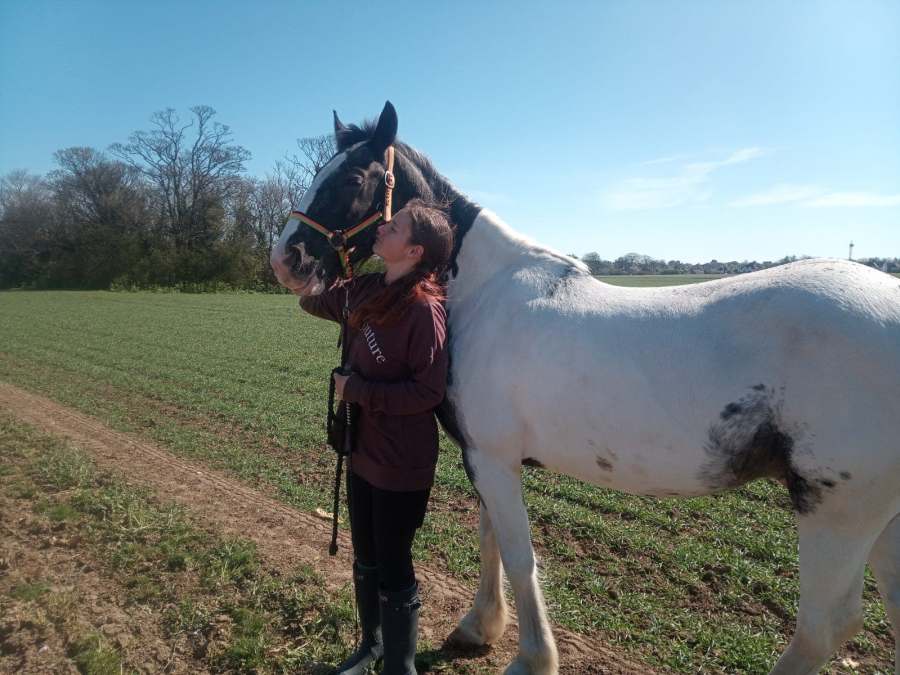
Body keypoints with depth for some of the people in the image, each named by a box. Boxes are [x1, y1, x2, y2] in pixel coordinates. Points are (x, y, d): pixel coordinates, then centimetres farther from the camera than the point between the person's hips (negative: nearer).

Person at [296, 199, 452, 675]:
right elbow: (312, 301, 15)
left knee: (392, 568, 9)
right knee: (365, 559, 24)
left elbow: (427, 392, -25)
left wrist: (355, 390, -20)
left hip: (401, 463, -8)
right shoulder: (367, 291, 0)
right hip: (363, 452, 8)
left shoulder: (424, 309, -23)